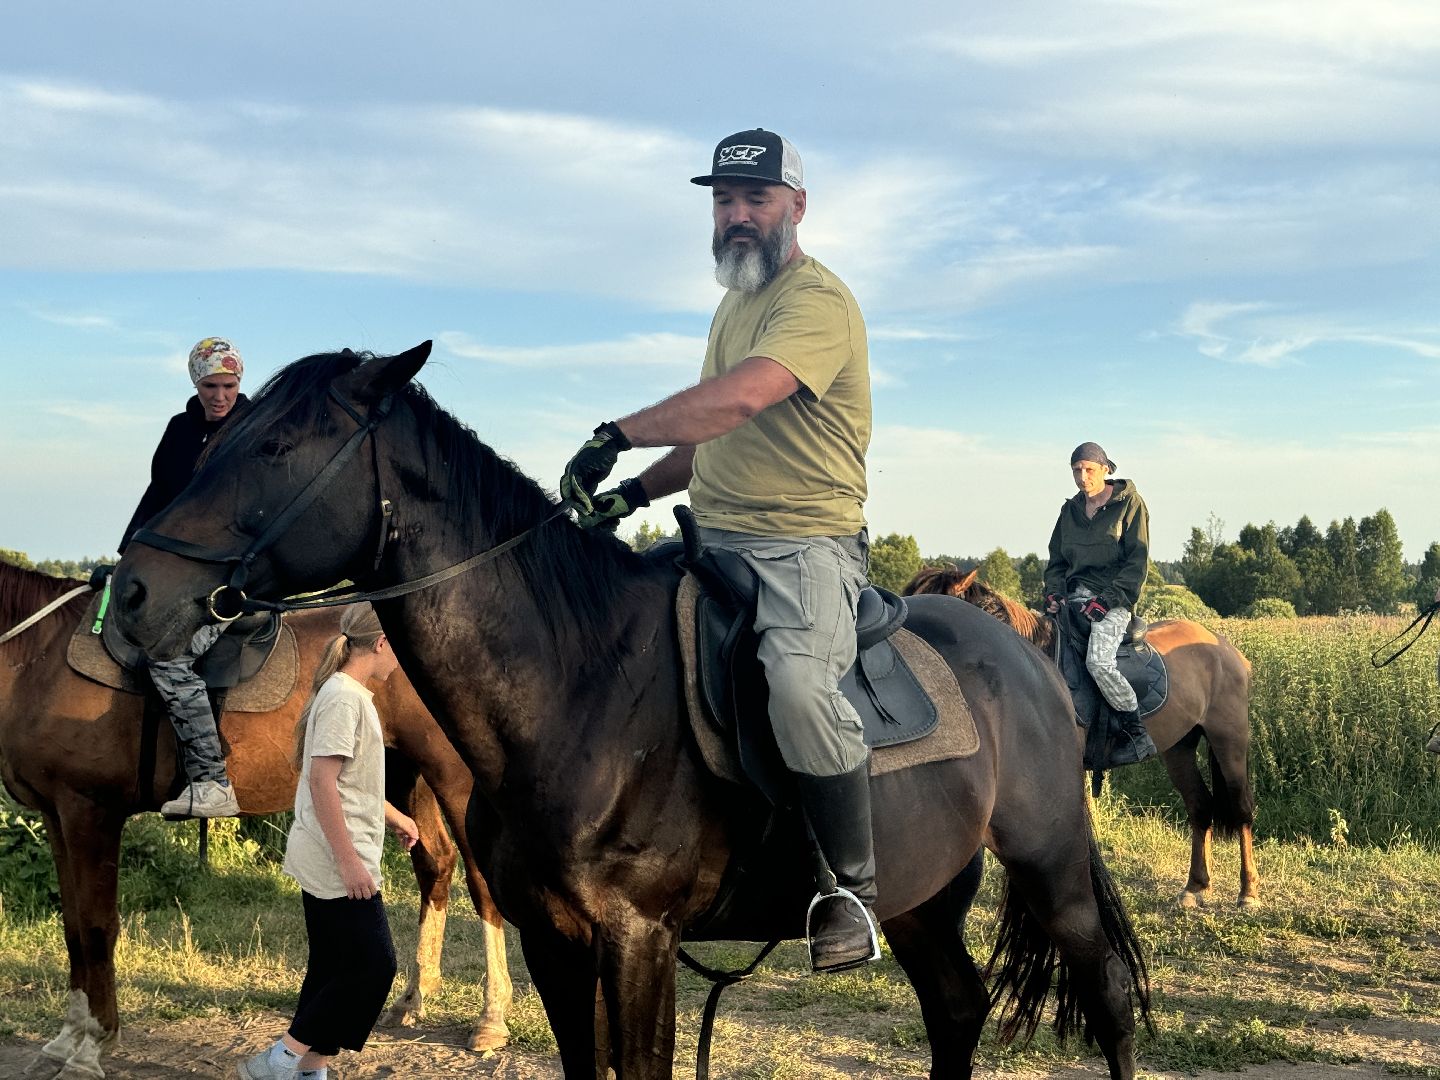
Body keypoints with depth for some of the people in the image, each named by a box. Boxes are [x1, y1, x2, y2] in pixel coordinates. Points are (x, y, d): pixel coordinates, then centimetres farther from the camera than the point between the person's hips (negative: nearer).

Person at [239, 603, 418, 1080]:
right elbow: (322, 782, -23)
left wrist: (393, 816, 34)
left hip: (326, 862, 10)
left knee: (333, 968, 12)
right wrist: (349, 861, -23)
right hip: (336, 865, -10)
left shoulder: (351, 694, 13)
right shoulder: (344, 697, -17)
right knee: (373, 965, -6)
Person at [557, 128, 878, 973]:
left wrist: (619, 436, -28)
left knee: (798, 684, -33)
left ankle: (853, 888, -15)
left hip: (804, 545, -9)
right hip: (715, 544, 9)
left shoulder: (818, 301, -11)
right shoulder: (735, 304, 20)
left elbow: (737, 401, -28)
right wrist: (635, 491, 11)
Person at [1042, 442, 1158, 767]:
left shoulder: (1130, 503, -1)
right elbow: (1057, 560, 20)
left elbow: (1137, 562, -6)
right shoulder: (1070, 510, 16)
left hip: (1114, 598, -7)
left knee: (1098, 660, -30)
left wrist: (1108, 599, -16)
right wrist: (1053, 592, 0)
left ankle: (1137, 735, -17)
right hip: (1074, 596, 7)